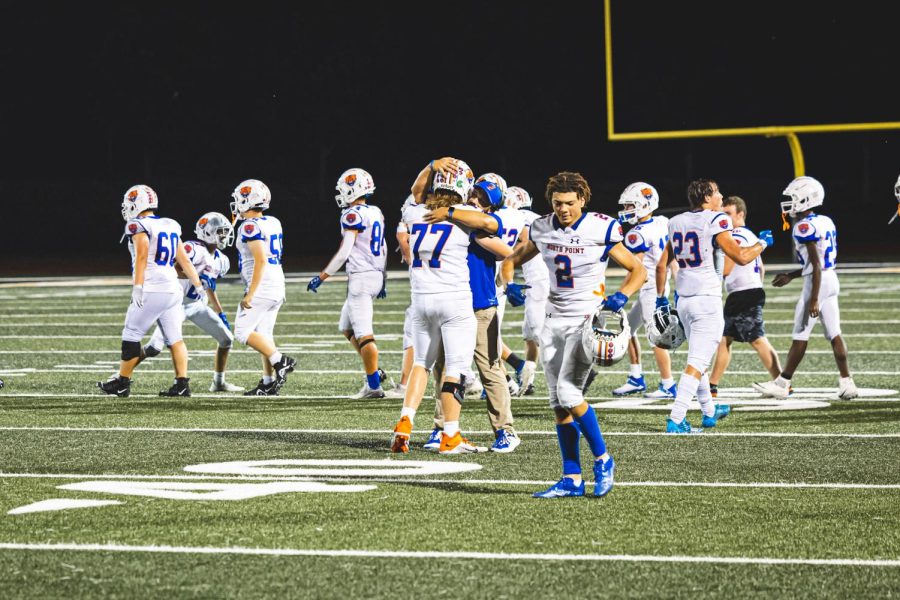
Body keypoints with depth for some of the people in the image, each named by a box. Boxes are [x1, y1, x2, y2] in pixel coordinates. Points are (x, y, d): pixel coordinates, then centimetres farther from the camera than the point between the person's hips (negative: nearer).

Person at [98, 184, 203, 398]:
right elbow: (185, 261, 19)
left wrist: (138, 286, -24)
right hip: (173, 290, 7)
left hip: (151, 292, -7)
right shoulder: (170, 226, 16)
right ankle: (182, 383, 1)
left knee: (131, 335, 3)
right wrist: (198, 285, 24)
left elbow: (142, 255, -18)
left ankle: (123, 382, 8)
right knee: (174, 339, 7)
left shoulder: (139, 226, -6)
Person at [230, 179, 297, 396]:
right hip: (277, 287, 9)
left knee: (243, 332, -5)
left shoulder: (251, 226, -15)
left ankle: (280, 361, -11)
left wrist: (250, 294, -22)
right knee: (264, 334, 12)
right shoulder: (274, 223, 11)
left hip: (261, 288, -9)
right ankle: (268, 382, 10)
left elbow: (261, 260, -22)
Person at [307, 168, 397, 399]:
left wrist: (322, 277, -9)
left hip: (361, 276, -9)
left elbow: (344, 252, -16)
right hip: (376, 275, 9)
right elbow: (382, 250, 18)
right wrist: (383, 280, 27)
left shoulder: (353, 215, -13)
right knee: (347, 327, 19)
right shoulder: (376, 213, 12)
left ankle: (374, 385, -3)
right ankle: (373, 371, 14)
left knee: (364, 334, -5)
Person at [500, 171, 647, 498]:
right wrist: (510, 285, -2)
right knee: (559, 403, 4)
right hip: (554, 320, 6)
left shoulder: (601, 229, -9)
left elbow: (638, 270, -1)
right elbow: (511, 261, 19)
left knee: (568, 393, -18)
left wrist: (621, 296, -20)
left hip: (587, 319, -6)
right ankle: (571, 479, 11)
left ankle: (602, 459, 0)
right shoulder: (542, 230, 4)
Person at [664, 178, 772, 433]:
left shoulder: (676, 223, 9)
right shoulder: (716, 221, -10)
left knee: (700, 357, 23)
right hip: (707, 299, -7)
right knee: (697, 363, -8)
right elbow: (741, 257, -12)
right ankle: (676, 419, -15)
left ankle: (709, 412, 36)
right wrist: (762, 243, 6)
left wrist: (661, 297, 24)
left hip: (684, 300, 7)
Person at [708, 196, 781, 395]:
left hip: (743, 295, -10)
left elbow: (725, 270, -16)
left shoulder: (737, 237, -13)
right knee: (724, 339, 9)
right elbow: (761, 268, 24)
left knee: (758, 341, -8)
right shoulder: (750, 236, 18)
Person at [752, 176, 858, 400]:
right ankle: (846, 382, 5)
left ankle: (782, 383, 7)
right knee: (834, 333, 9)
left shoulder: (805, 227, -16)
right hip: (832, 280, 8)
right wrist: (791, 276, 25)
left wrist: (814, 300, -20)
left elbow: (816, 265, -19)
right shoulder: (826, 222, 11)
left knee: (800, 336, 0)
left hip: (819, 282, -8)